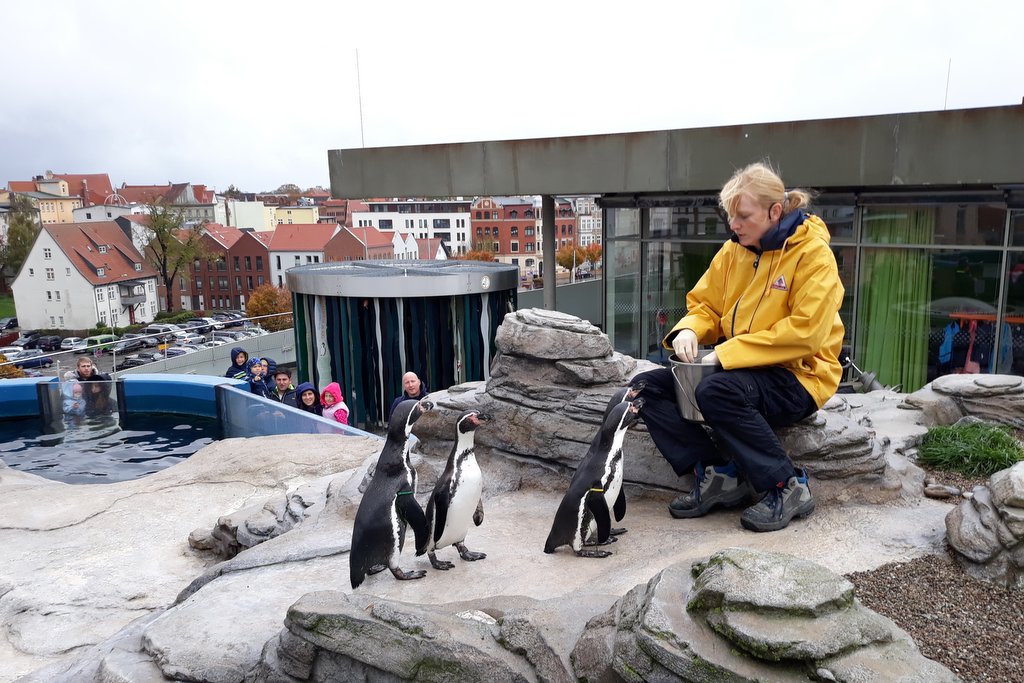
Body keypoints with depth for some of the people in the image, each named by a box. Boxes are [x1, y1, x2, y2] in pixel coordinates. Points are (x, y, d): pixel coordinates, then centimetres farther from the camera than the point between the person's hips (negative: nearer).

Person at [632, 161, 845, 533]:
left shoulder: (813, 253, -13)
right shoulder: (733, 251, 6)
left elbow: (804, 331, -22)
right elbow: (705, 305, 13)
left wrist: (727, 353, -24)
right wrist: (687, 330, -12)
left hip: (798, 376, -7)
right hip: (741, 369, 7)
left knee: (716, 391, -36)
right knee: (646, 387, -8)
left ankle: (788, 487, -17)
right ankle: (719, 474, -8)